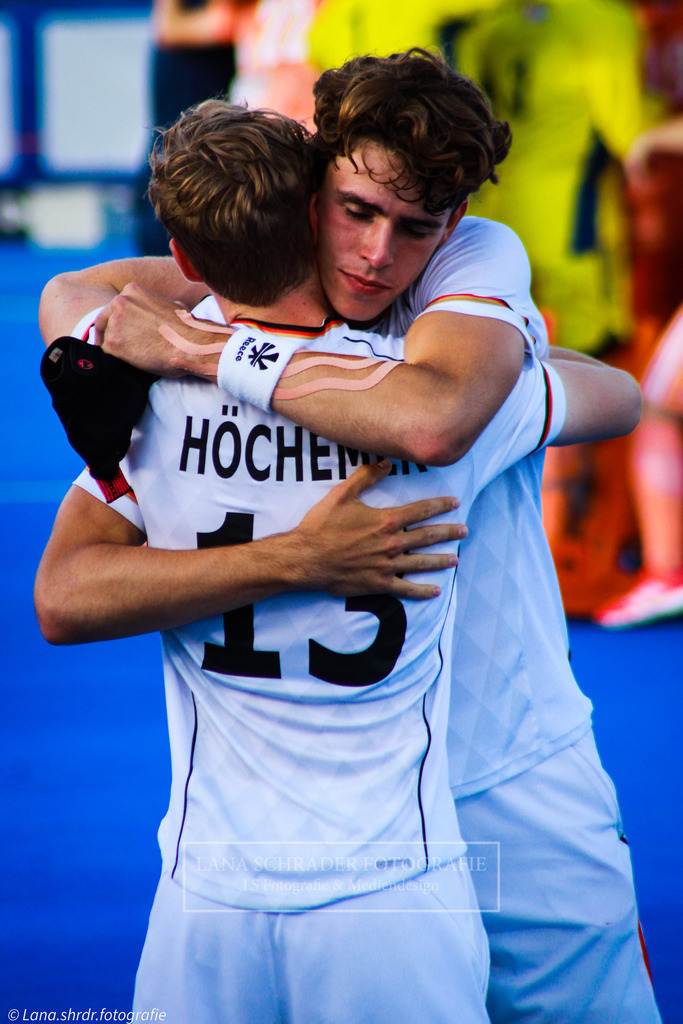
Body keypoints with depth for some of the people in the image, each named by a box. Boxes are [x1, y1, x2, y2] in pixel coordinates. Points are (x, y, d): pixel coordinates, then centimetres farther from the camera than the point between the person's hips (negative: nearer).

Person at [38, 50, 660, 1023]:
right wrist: (97, 345, -17)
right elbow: (72, 292, 8)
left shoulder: (483, 260, -14)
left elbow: (429, 418, -35)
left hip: (513, 775, -2)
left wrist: (196, 347, -29)